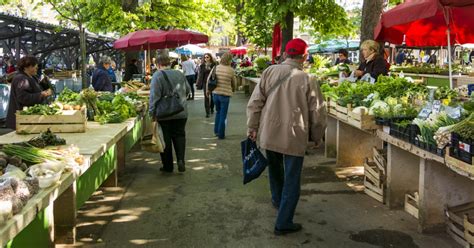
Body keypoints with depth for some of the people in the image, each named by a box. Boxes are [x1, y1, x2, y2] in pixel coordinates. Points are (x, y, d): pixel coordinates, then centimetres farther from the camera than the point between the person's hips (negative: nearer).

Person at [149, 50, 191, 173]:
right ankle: (180, 160, -1)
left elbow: (154, 96, -17)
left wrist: (152, 113, -11)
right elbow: (188, 90, 15)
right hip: (181, 113, 4)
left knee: (166, 139, 7)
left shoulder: (158, 75, -13)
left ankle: (167, 166, 14)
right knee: (179, 135, 15)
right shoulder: (180, 74, 4)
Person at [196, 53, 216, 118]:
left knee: (212, 97, 13)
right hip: (205, 83, 0)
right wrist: (199, 84, -4)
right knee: (206, 97, -4)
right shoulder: (202, 65, 2)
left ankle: (212, 109, 36)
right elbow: (200, 75, 2)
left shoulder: (214, 64, -4)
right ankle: (208, 112, -1)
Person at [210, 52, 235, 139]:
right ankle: (221, 134, 11)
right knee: (223, 115, 6)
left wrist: (208, 90, 19)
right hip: (225, 94, -4)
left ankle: (216, 130, 27)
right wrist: (233, 89, 24)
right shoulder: (231, 70, -10)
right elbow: (233, 83, 2)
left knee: (218, 112, 23)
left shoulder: (216, 68, -2)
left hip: (215, 93, 4)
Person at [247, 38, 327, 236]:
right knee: (292, 181, 8)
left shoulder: (269, 72, -3)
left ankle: (278, 200, 50)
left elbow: (255, 102, -2)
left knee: (275, 169, 27)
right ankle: (283, 223, 12)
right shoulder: (307, 80, -10)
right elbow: (317, 114, -5)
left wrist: (252, 127, 9)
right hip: (294, 137, -4)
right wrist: (317, 137, 11)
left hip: (268, 134, 4)